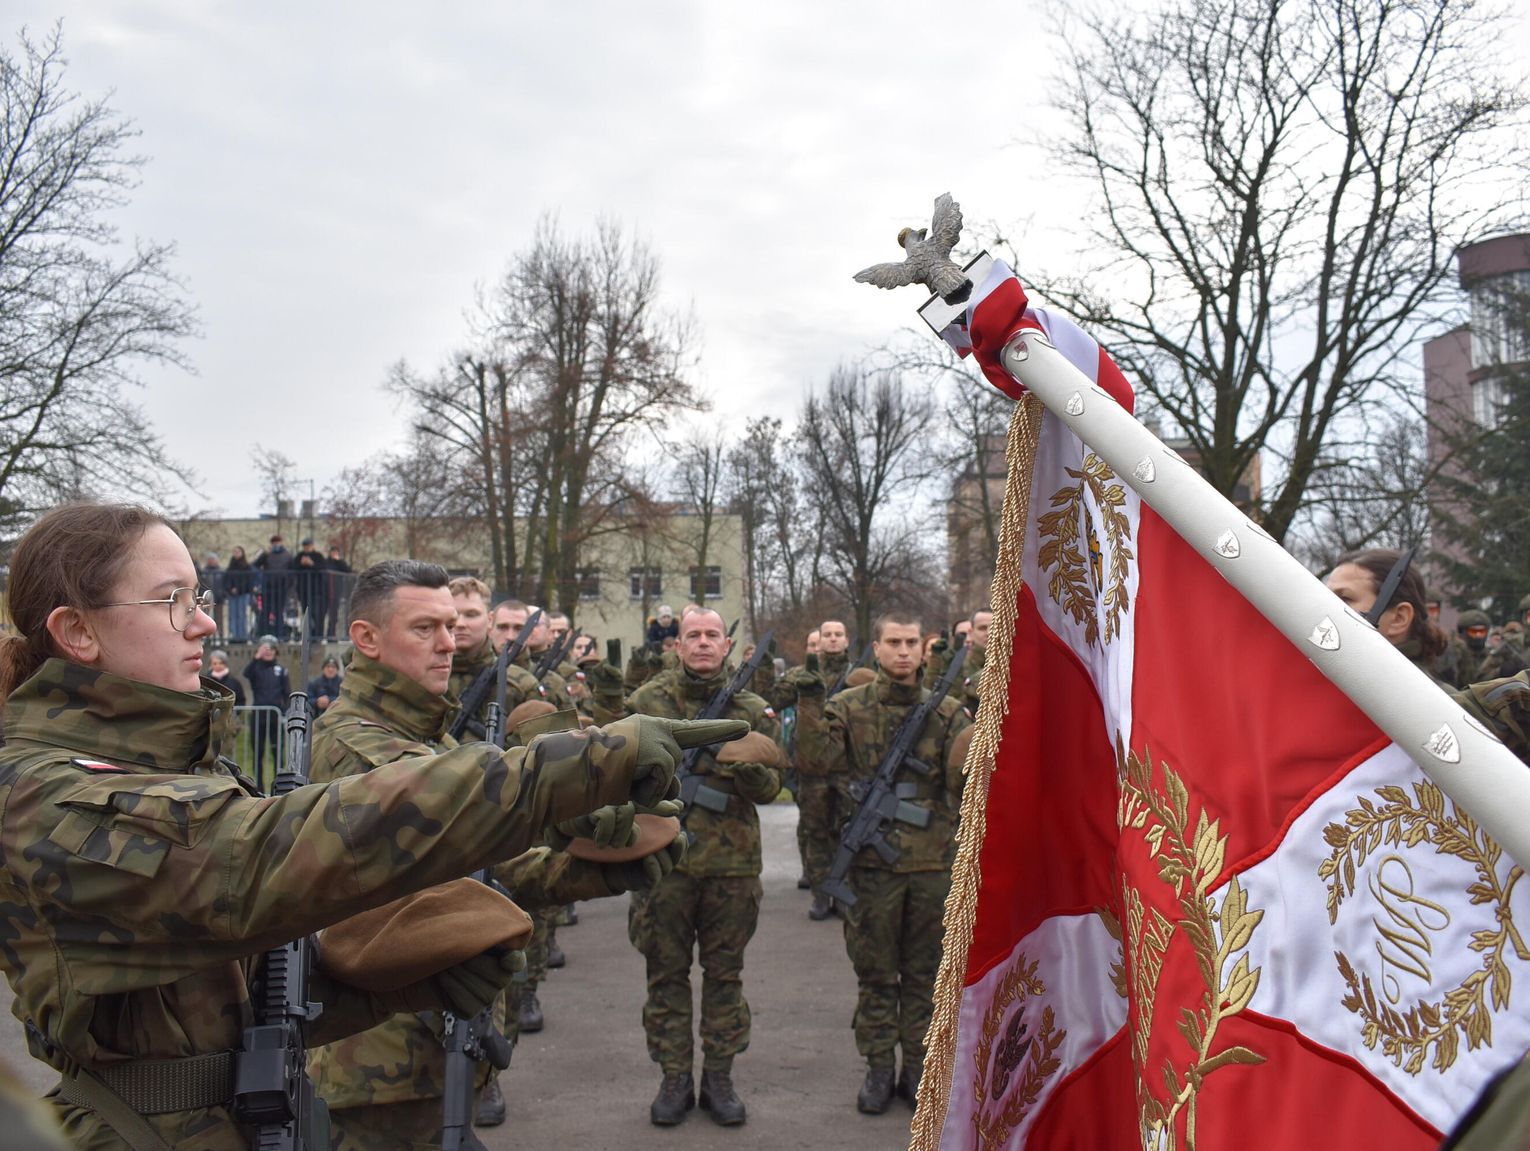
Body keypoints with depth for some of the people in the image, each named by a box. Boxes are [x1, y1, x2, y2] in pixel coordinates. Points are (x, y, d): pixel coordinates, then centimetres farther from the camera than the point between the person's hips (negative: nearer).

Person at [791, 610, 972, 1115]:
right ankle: (879, 1067, 22)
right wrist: (810, 706, -21)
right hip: (872, 863, -1)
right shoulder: (849, 707, 1)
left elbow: (961, 774, -6)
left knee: (924, 973, 12)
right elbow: (816, 759, -12)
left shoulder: (946, 712, 4)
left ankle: (918, 1066, 25)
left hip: (932, 863, 1)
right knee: (875, 973, 9)